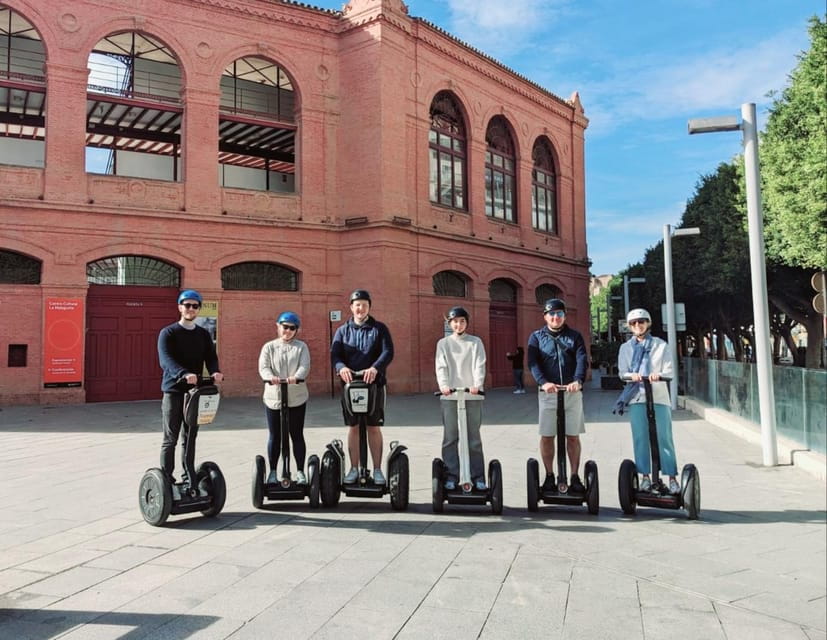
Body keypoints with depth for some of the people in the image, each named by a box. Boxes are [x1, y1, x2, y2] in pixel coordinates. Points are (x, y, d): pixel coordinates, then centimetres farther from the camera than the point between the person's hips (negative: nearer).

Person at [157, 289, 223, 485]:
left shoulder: (203, 334, 12)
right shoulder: (168, 333, -3)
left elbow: (211, 357, 3)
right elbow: (165, 360, -17)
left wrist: (215, 372, -21)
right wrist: (184, 374, -36)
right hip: (173, 391, -4)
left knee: (190, 438, 10)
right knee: (170, 439, 0)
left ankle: (188, 478, 19)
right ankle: (166, 479, 7)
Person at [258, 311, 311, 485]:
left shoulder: (301, 347, 5)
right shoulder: (269, 347, 6)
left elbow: (305, 366, -9)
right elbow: (263, 367, -7)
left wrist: (296, 377, -31)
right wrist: (271, 377, -30)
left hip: (296, 398, 0)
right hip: (273, 397, 1)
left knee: (297, 435, 6)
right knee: (275, 436, 9)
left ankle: (300, 471, 16)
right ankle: (273, 471, 21)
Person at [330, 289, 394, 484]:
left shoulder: (379, 328, 4)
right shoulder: (343, 331, 10)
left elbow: (388, 352, -8)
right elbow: (334, 355, -1)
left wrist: (375, 368, -27)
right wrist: (341, 367, -24)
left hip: (374, 384, -1)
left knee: (374, 428, 4)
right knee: (353, 428, 7)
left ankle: (377, 470, 12)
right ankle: (354, 469, 17)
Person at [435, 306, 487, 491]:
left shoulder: (475, 342, 9)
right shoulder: (443, 343, 11)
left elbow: (479, 366, -2)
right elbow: (441, 367, 1)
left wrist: (477, 384, -20)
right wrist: (443, 384, -18)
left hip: (472, 395, -1)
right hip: (449, 395, 1)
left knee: (474, 438, 3)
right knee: (450, 438, 1)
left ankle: (478, 477, 9)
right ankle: (451, 476, 8)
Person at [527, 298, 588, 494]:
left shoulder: (574, 336, 9)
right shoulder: (536, 337, 7)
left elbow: (582, 360, -5)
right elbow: (533, 363, -6)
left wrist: (578, 380, -25)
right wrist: (543, 382, -25)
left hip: (572, 392, 1)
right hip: (548, 392, 0)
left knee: (573, 436, 5)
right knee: (547, 436, 2)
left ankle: (575, 477, 14)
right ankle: (549, 476, 14)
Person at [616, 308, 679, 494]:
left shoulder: (661, 345, 9)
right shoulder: (625, 348, 13)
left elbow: (669, 371, 2)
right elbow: (622, 372, 5)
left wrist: (658, 375, -20)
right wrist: (632, 375, -17)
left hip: (659, 396, -1)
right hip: (636, 397, 1)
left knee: (664, 438, -3)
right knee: (640, 438, 0)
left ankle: (672, 478, 4)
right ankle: (645, 476, 8)